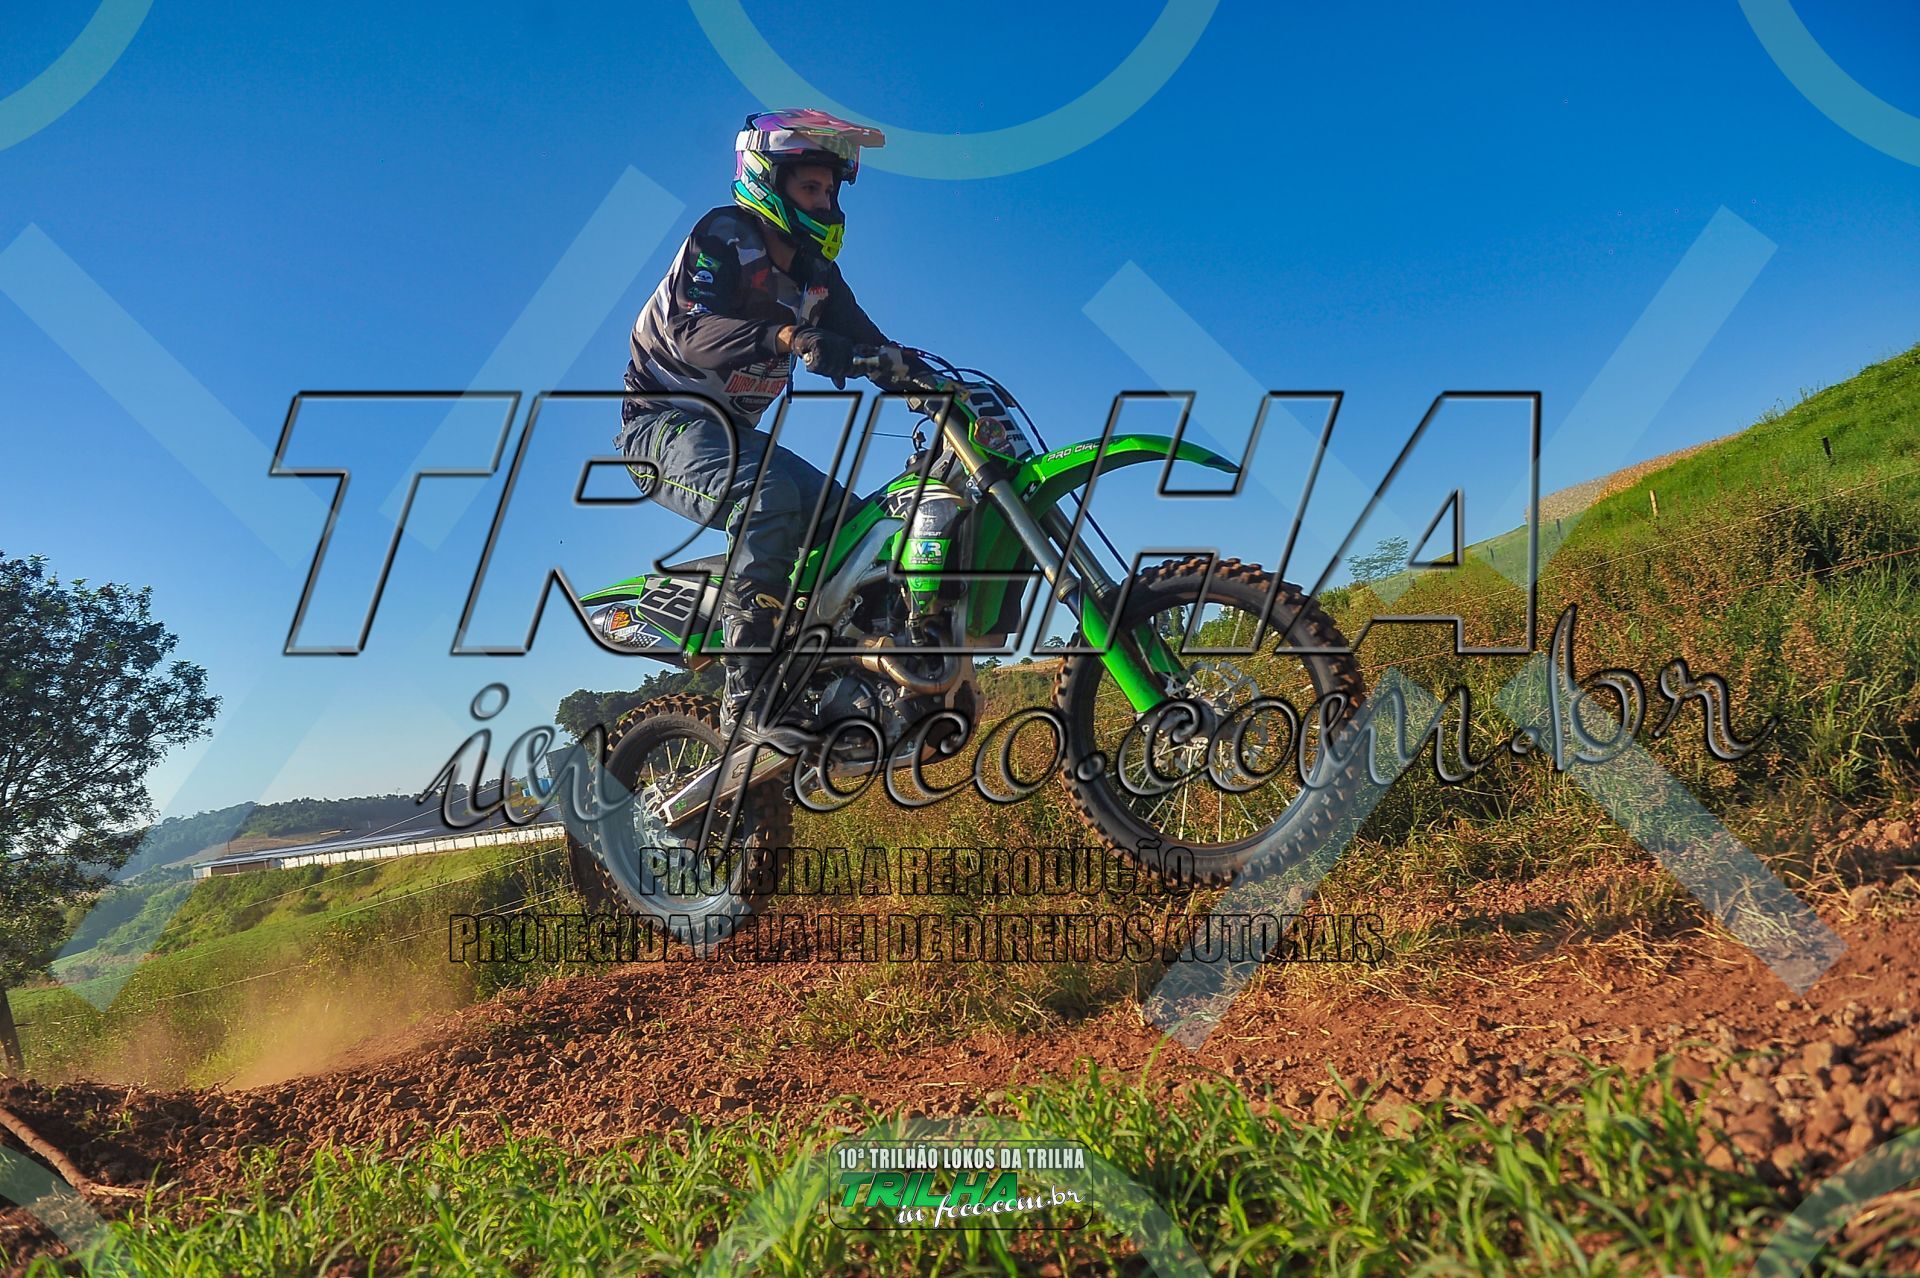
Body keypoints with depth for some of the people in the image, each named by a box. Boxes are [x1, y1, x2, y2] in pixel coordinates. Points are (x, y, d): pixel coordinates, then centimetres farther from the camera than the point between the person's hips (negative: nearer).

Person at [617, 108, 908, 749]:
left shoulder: (814, 270, 14)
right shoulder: (726, 235, -10)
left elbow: (862, 337, 7)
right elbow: (691, 328, -27)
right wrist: (789, 337, -44)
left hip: (736, 430, 9)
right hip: (667, 419, -8)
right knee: (767, 499, -35)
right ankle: (747, 701, -39)